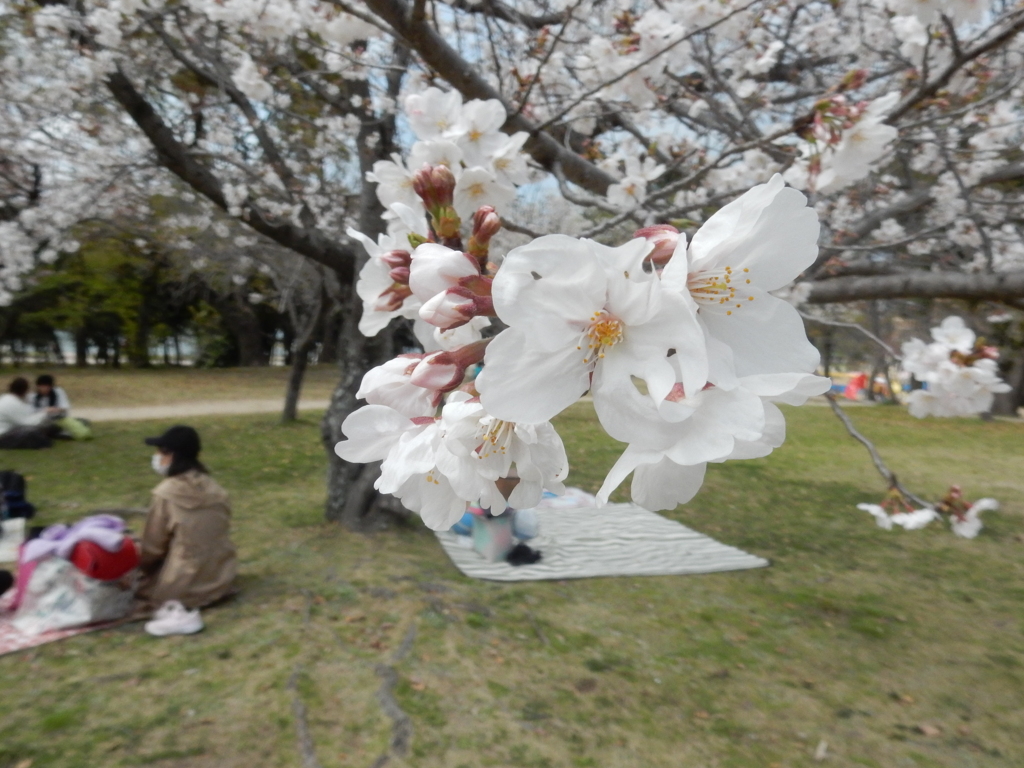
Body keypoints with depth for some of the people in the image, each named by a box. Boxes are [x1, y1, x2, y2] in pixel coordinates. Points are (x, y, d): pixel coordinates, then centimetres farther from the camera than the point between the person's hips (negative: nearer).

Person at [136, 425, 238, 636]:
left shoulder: (166, 493, -18)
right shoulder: (214, 488, -2)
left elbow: (153, 548, -7)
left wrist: (139, 566, 15)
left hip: (187, 586, -6)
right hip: (222, 578, 6)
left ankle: (175, 611, 9)